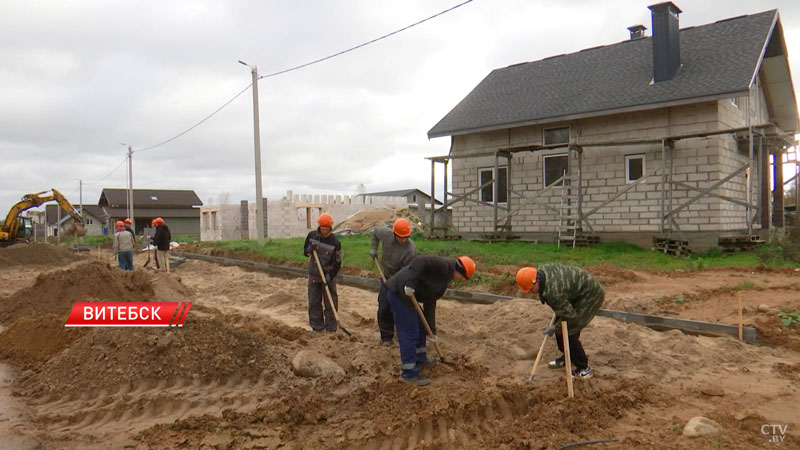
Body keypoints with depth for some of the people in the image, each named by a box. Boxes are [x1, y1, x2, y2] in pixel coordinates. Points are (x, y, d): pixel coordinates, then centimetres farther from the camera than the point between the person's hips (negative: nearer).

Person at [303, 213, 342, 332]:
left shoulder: (335, 242, -12)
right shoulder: (312, 235, -2)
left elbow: (337, 263, -10)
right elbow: (305, 251, 12)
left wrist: (330, 276, -21)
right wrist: (308, 250, -12)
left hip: (328, 276, -3)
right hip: (313, 274, 3)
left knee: (330, 303, 1)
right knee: (314, 302, 8)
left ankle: (331, 328, 10)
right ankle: (317, 327, 19)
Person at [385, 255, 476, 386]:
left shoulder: (444, 278, 19)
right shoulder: (443, 265, -10)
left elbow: (430, 303, 20)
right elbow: (420, 261, -25)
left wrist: (432, 331, 19)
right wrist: (410, 284, -30)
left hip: (408, 295, 11)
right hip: (399, 292, -11)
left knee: (420, 327, 23)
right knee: (409, 333, -4)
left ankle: (420, 359, 40)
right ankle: (409, 374, 5)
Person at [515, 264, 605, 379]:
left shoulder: (553, 291, -35)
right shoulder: (541, 271, -9)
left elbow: (570, 315, -27)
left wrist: (555, 328, -10)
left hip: (590, 295, -10)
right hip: (577, 292, 10)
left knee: (569, 332, -11)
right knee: (560, 324, 13)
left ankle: (584, 369, 1)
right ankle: (567, 357, 32)